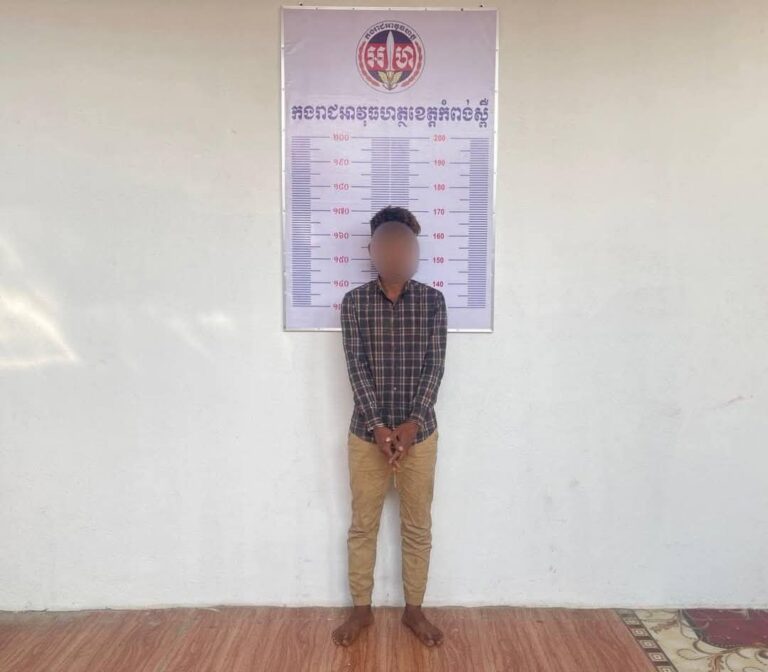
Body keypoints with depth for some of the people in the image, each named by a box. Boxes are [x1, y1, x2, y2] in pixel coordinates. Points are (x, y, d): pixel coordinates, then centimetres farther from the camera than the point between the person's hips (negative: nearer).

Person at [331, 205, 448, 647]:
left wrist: (412, 423, -15)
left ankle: (414, 609, 32)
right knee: (363, 525, 12)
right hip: (368, 432, 0)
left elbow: (435, 366, -7)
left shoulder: (432, 300, -2)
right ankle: (362, 609, 31)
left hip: (420, 432, 0)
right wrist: (378, 425, -16)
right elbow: (357, 367, -9)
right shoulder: (354, 302, -3)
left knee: (418, 526, 12)